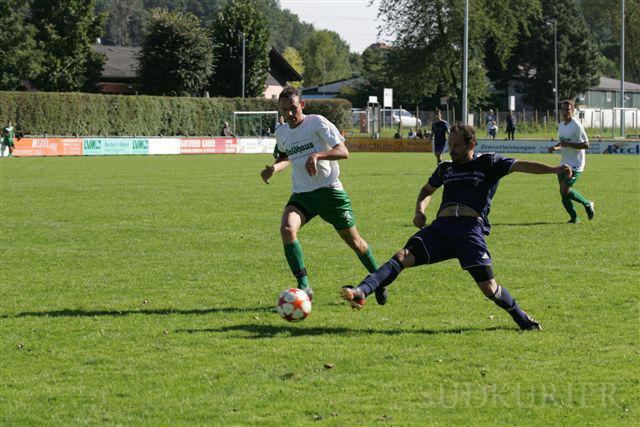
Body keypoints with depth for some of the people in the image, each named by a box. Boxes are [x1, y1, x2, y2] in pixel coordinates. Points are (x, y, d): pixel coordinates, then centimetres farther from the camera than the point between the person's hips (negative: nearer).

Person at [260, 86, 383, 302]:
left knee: (353, 240, 4)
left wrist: (317, 155, -32)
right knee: (287, 228, -25)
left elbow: (343, 152, -16)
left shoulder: (317, 122, -9)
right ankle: (304, 287, -20)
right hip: (301, 194, 4)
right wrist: (274, 168, 6)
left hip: (329, 189, -4)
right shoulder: (281, 132, 7)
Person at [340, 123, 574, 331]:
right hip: (441, 227, 4)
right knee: (403, 256, -18)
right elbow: (427, 190, 40)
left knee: (489, 288, -12)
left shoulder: (488, 163, 10)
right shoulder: (445, 168, 24)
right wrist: (420, 210, 18)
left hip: (470, 228, -4)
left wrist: (555, 169, -12)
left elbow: (520, 166, 1)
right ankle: (361, 292, -31)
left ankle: (523, 319, 12)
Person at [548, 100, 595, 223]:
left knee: (565, 190, -15)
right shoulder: (561, 125, 10)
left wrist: (568, 144, -26)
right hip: (564, 164, 8)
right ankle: (574, 217, 14)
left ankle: (587, 204, 7)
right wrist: (555, 148, 1)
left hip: (576, 165, -8)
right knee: (563, 192, 3)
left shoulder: (577, 126, -15)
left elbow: (586, 145, -17)